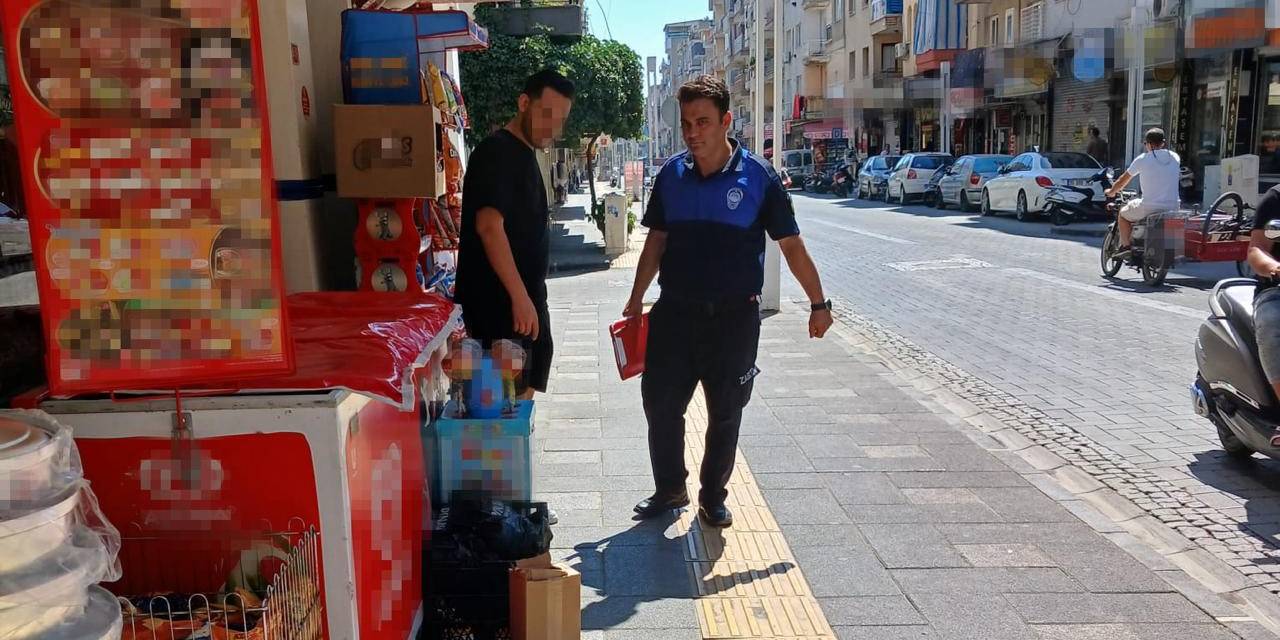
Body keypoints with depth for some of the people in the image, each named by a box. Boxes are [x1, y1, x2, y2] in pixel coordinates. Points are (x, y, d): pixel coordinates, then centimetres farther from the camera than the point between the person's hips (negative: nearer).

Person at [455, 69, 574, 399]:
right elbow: (489, 226, -26)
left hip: (525, 298, 10)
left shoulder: (524, 153, 15)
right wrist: (520, 296, -30)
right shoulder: (496, 152, -15)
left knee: (525, 393, 17)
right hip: (499, 305, -10)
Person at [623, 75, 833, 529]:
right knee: (660, 404, 5)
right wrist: (636, 299, 13)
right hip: (675, 312, 3)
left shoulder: (757, 177, -8)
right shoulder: (672, 175, 3)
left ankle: (713, 497, 26)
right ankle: (670, 489, 25)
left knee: (725, 414, 8)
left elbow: (791, 245, -3)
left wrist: (818, 304, -2)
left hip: (734, 316, -3)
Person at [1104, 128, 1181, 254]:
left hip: (1149, 208, -4)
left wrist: (1111, 192, 26)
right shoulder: (1175, 157, 6)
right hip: (1172, 208, 4)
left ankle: (1126, 245, 10)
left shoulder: (1142, 159, -4)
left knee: (1123, 214, 22)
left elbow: (1123, 180, 7)